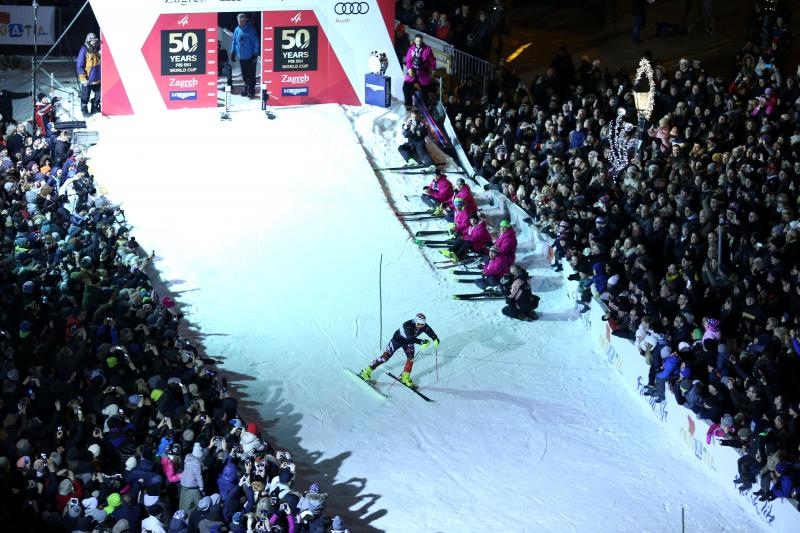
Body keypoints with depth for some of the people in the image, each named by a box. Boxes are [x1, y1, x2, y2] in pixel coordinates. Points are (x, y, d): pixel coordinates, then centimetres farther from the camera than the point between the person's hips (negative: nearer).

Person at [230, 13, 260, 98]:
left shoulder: (251, 29, -10)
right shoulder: (237, 30, 5)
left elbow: (256, 42, -10)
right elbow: (234, 42, 14)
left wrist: (255, 54, -13)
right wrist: (233, 53, 11)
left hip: (250, 57, -5)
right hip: (241, 57, 5)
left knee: (251, 75, -1)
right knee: (244, 75, 13)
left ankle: (251, 91, 4)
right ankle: (246, 88, 24)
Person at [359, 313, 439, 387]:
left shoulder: (424, 326, -25)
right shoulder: (408, 325, -42)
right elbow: (411, 338, -53)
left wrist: (435, 339, -43)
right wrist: (421, 342, -65)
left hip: (408, 341, 5)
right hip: (398, 339, -5)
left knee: (411, 358, -12)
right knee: (385, 357, -3)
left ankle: (405, 377, 8)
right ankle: (367, 371, 10)